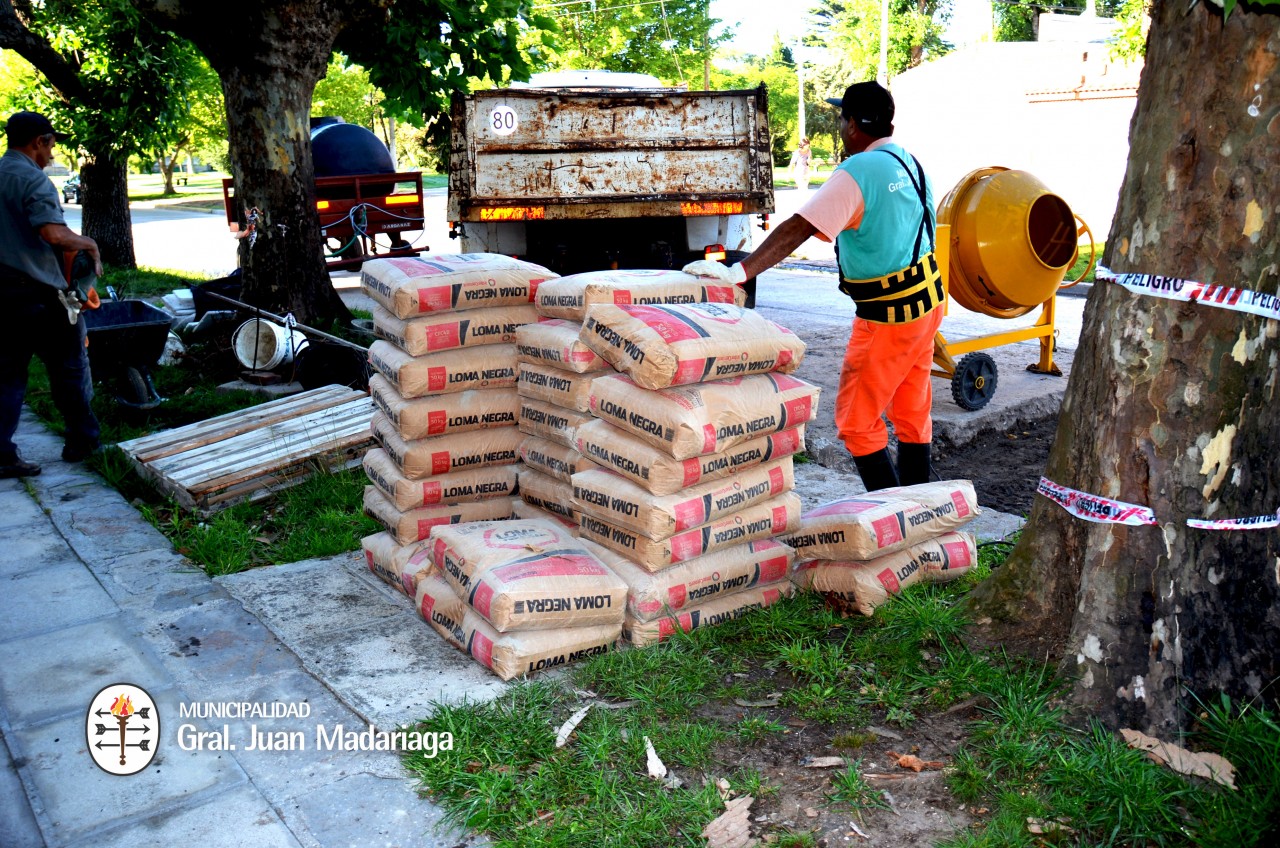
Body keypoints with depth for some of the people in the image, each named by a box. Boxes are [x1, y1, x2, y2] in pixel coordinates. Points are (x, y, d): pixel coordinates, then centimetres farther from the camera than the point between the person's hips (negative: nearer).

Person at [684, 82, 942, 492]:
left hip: (888, 314, -9)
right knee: (912, 414, 17)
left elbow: (797, 229, -28)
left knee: (857, 419, 0)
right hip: (928, 298, 9)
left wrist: (739, 272, -31)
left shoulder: (857, 173, -19)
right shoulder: (910, 163, 9)